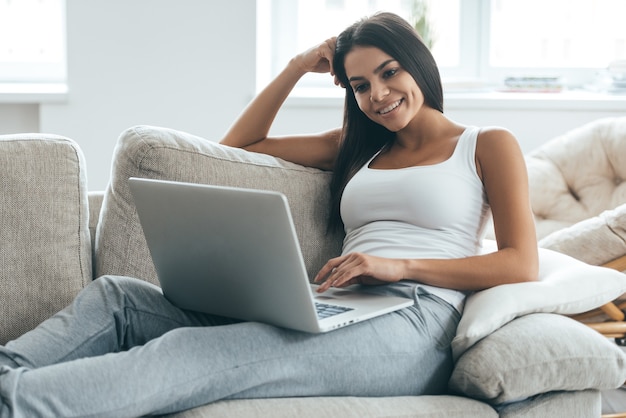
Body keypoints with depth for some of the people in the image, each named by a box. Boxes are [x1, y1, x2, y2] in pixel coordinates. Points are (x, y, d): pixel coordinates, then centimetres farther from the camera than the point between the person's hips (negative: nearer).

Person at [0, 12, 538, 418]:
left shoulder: (488, 145, 14)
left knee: (193, 355, -32)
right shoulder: (358, 148, 29)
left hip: (412, 324, -6)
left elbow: (521, 265, 0)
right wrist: (297, 68, 22)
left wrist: (399, 265, -11)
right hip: (337, 315, 7)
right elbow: (238, 145, 32)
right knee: (116, 296, -11)